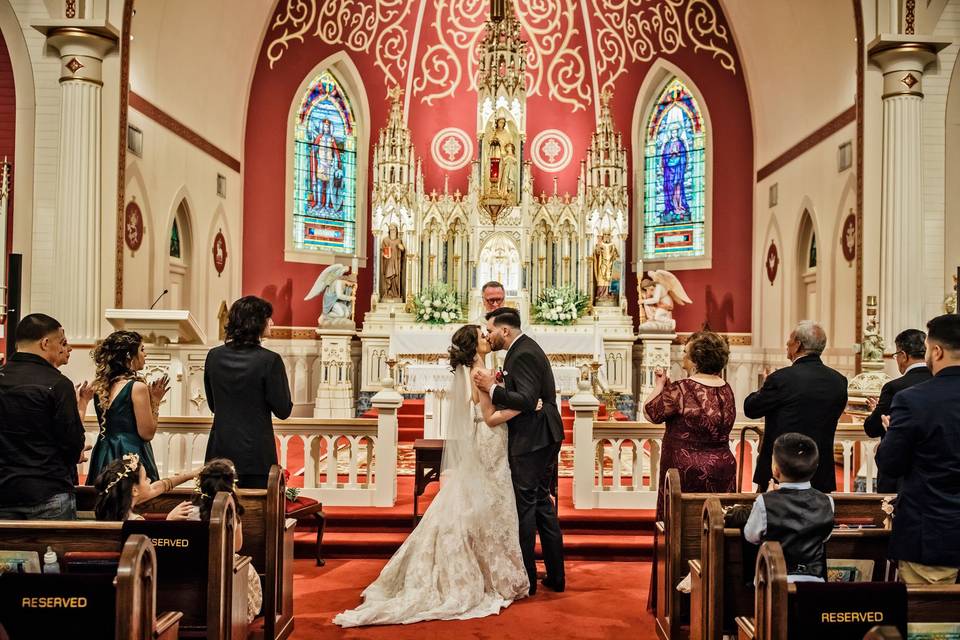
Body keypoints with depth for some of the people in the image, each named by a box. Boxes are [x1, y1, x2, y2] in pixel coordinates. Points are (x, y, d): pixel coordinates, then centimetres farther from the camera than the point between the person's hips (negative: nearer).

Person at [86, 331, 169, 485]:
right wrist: (155, 402, -3)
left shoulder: (100, 385, 6)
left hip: (104, 457, 8)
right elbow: (147, 434, -13)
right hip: (131, 455, -8)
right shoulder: (137, 387, -14)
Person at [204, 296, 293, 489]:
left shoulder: (213, 356, 2)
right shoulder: (270, 360, -13)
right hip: (256, 455, -4)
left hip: (220, 451, 5)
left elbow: (212, 405, 13)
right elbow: (283, 411, -8)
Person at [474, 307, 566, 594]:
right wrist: (501, 381, 2)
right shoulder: (526, 348, 14)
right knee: (543, 503, 16)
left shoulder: (523, 354, -17)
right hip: (544, 438, 10)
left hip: (531, 441, -10)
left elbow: (527, 401, -25)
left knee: (525, 505, -1)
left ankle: (526, 578, 9)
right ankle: (556, 575, 23)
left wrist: (492, 388, -21)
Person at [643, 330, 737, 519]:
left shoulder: (682, 389, -18)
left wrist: (659, 386, 5)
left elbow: (650, 413, -8)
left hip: (687, 470, -6)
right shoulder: (726, 389, 5)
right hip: (723, 468, 7)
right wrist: (668, 387, 14)